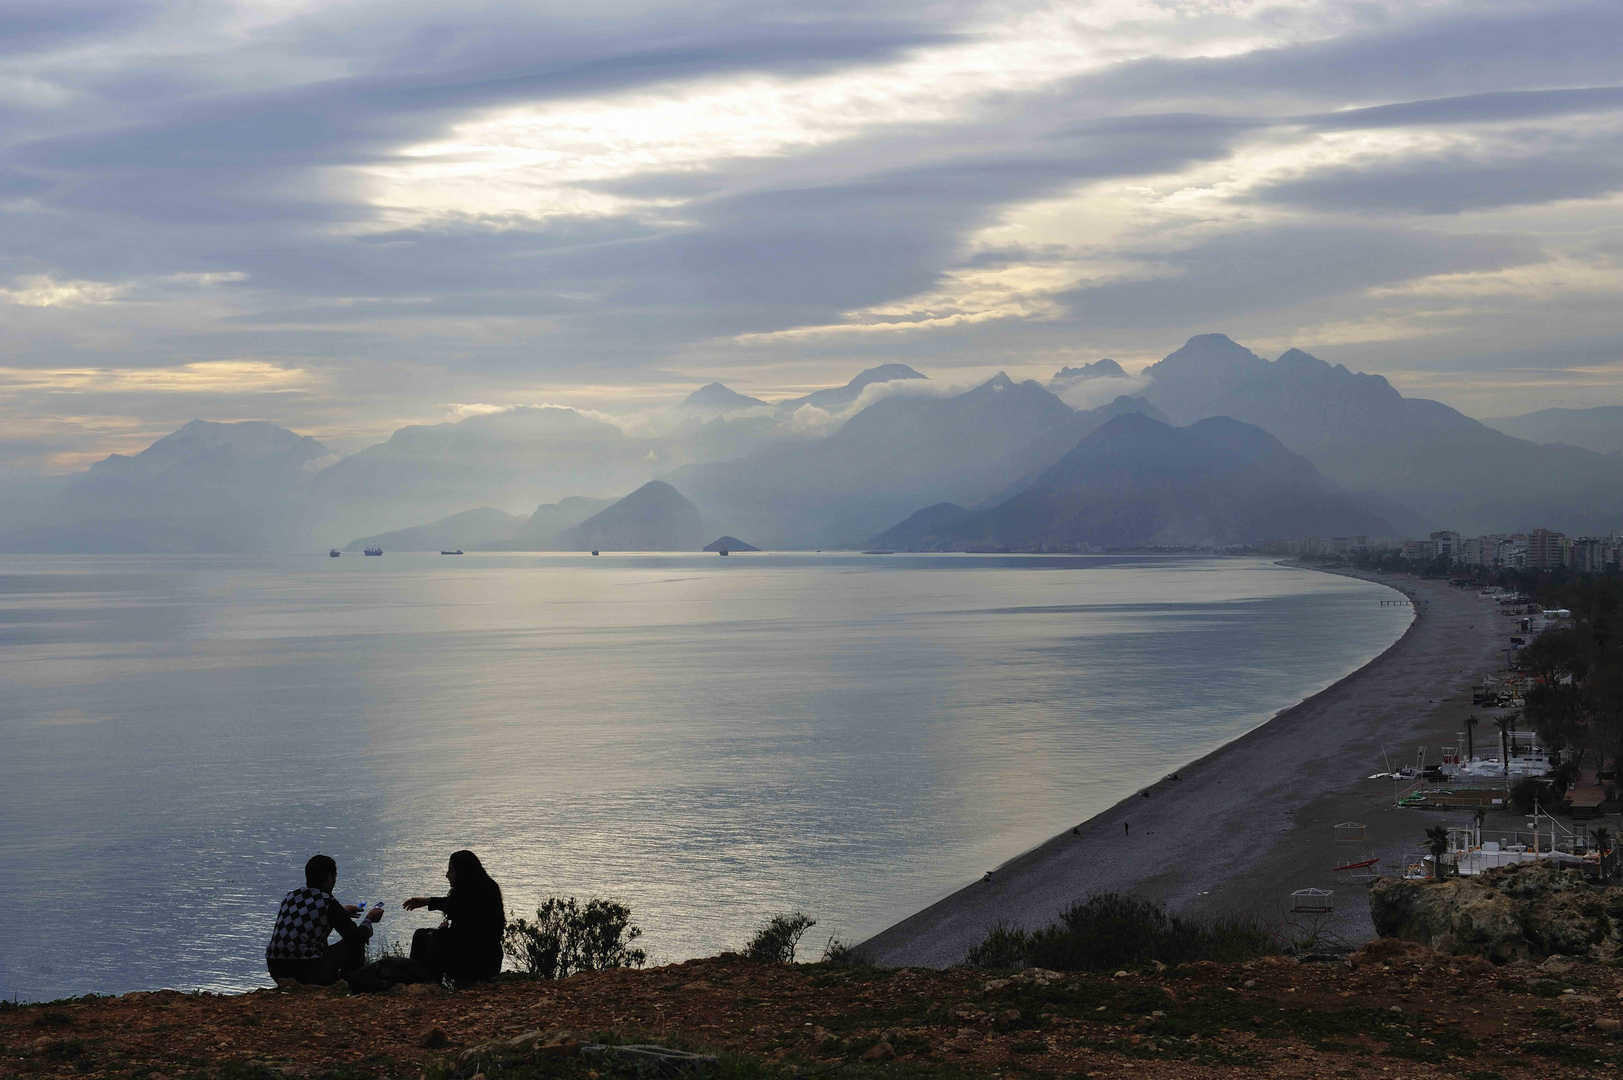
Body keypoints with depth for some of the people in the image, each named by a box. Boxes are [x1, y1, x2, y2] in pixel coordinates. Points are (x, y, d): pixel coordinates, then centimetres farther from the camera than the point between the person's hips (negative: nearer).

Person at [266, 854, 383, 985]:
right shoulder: (328, 904, -7)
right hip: (304, 969, -7)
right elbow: (357, 938, -2)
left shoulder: (290, 897, 13)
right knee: (356, 945, 11)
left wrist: (342, 912, 46)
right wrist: (369, 920, 20)